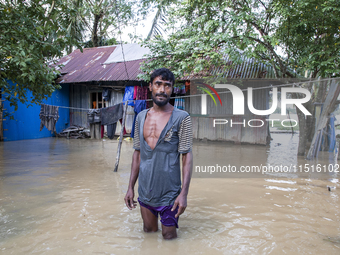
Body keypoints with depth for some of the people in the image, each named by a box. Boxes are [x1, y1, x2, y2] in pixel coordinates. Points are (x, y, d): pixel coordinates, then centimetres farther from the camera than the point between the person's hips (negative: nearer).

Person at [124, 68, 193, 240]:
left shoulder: (181, 118, -10)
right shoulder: (141, 117, 5)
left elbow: (187, 156, -12)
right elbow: (137, 153, 9)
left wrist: (184, 193, -17)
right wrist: (131, 187, 7)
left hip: (169, 193, -4)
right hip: (145, 191, 4)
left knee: (168, 236, 10)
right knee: (149, 231, 20)